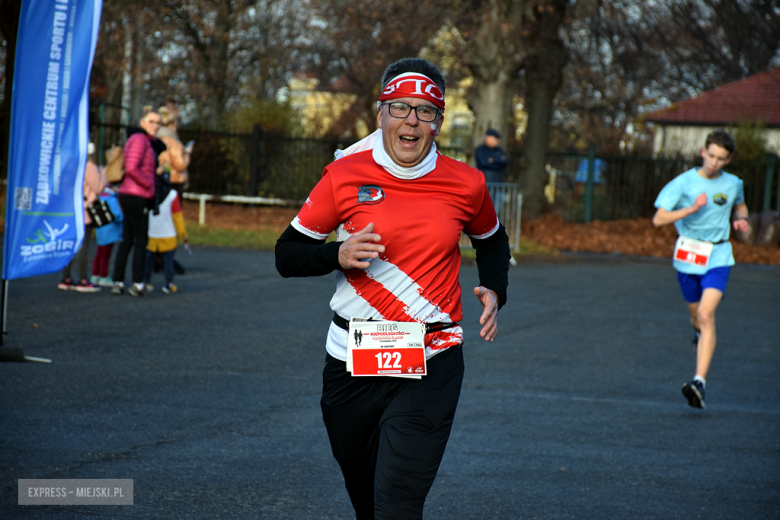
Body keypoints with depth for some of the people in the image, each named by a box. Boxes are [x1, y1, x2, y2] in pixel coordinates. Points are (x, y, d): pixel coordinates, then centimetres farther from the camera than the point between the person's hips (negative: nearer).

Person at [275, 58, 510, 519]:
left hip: (432, 365, -1)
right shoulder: (344, 175, -3)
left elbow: (492, 240, 22)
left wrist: (495, 291, 5)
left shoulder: (465, 184, 1)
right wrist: (338, 255, -16)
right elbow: (287, 255, 3)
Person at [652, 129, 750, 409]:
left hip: (718, 257, -1)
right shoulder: (684, 183, -6)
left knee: (706, 315, -19)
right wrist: (692, 208, -22)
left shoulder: (733, 184, 1)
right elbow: (659, 219, -11)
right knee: (696, 316, 15)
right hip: (688, 257, 1)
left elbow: (741, 205, 25)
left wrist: (742, 220, 2)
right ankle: (701, 334, 55)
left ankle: (700, 381, -27)